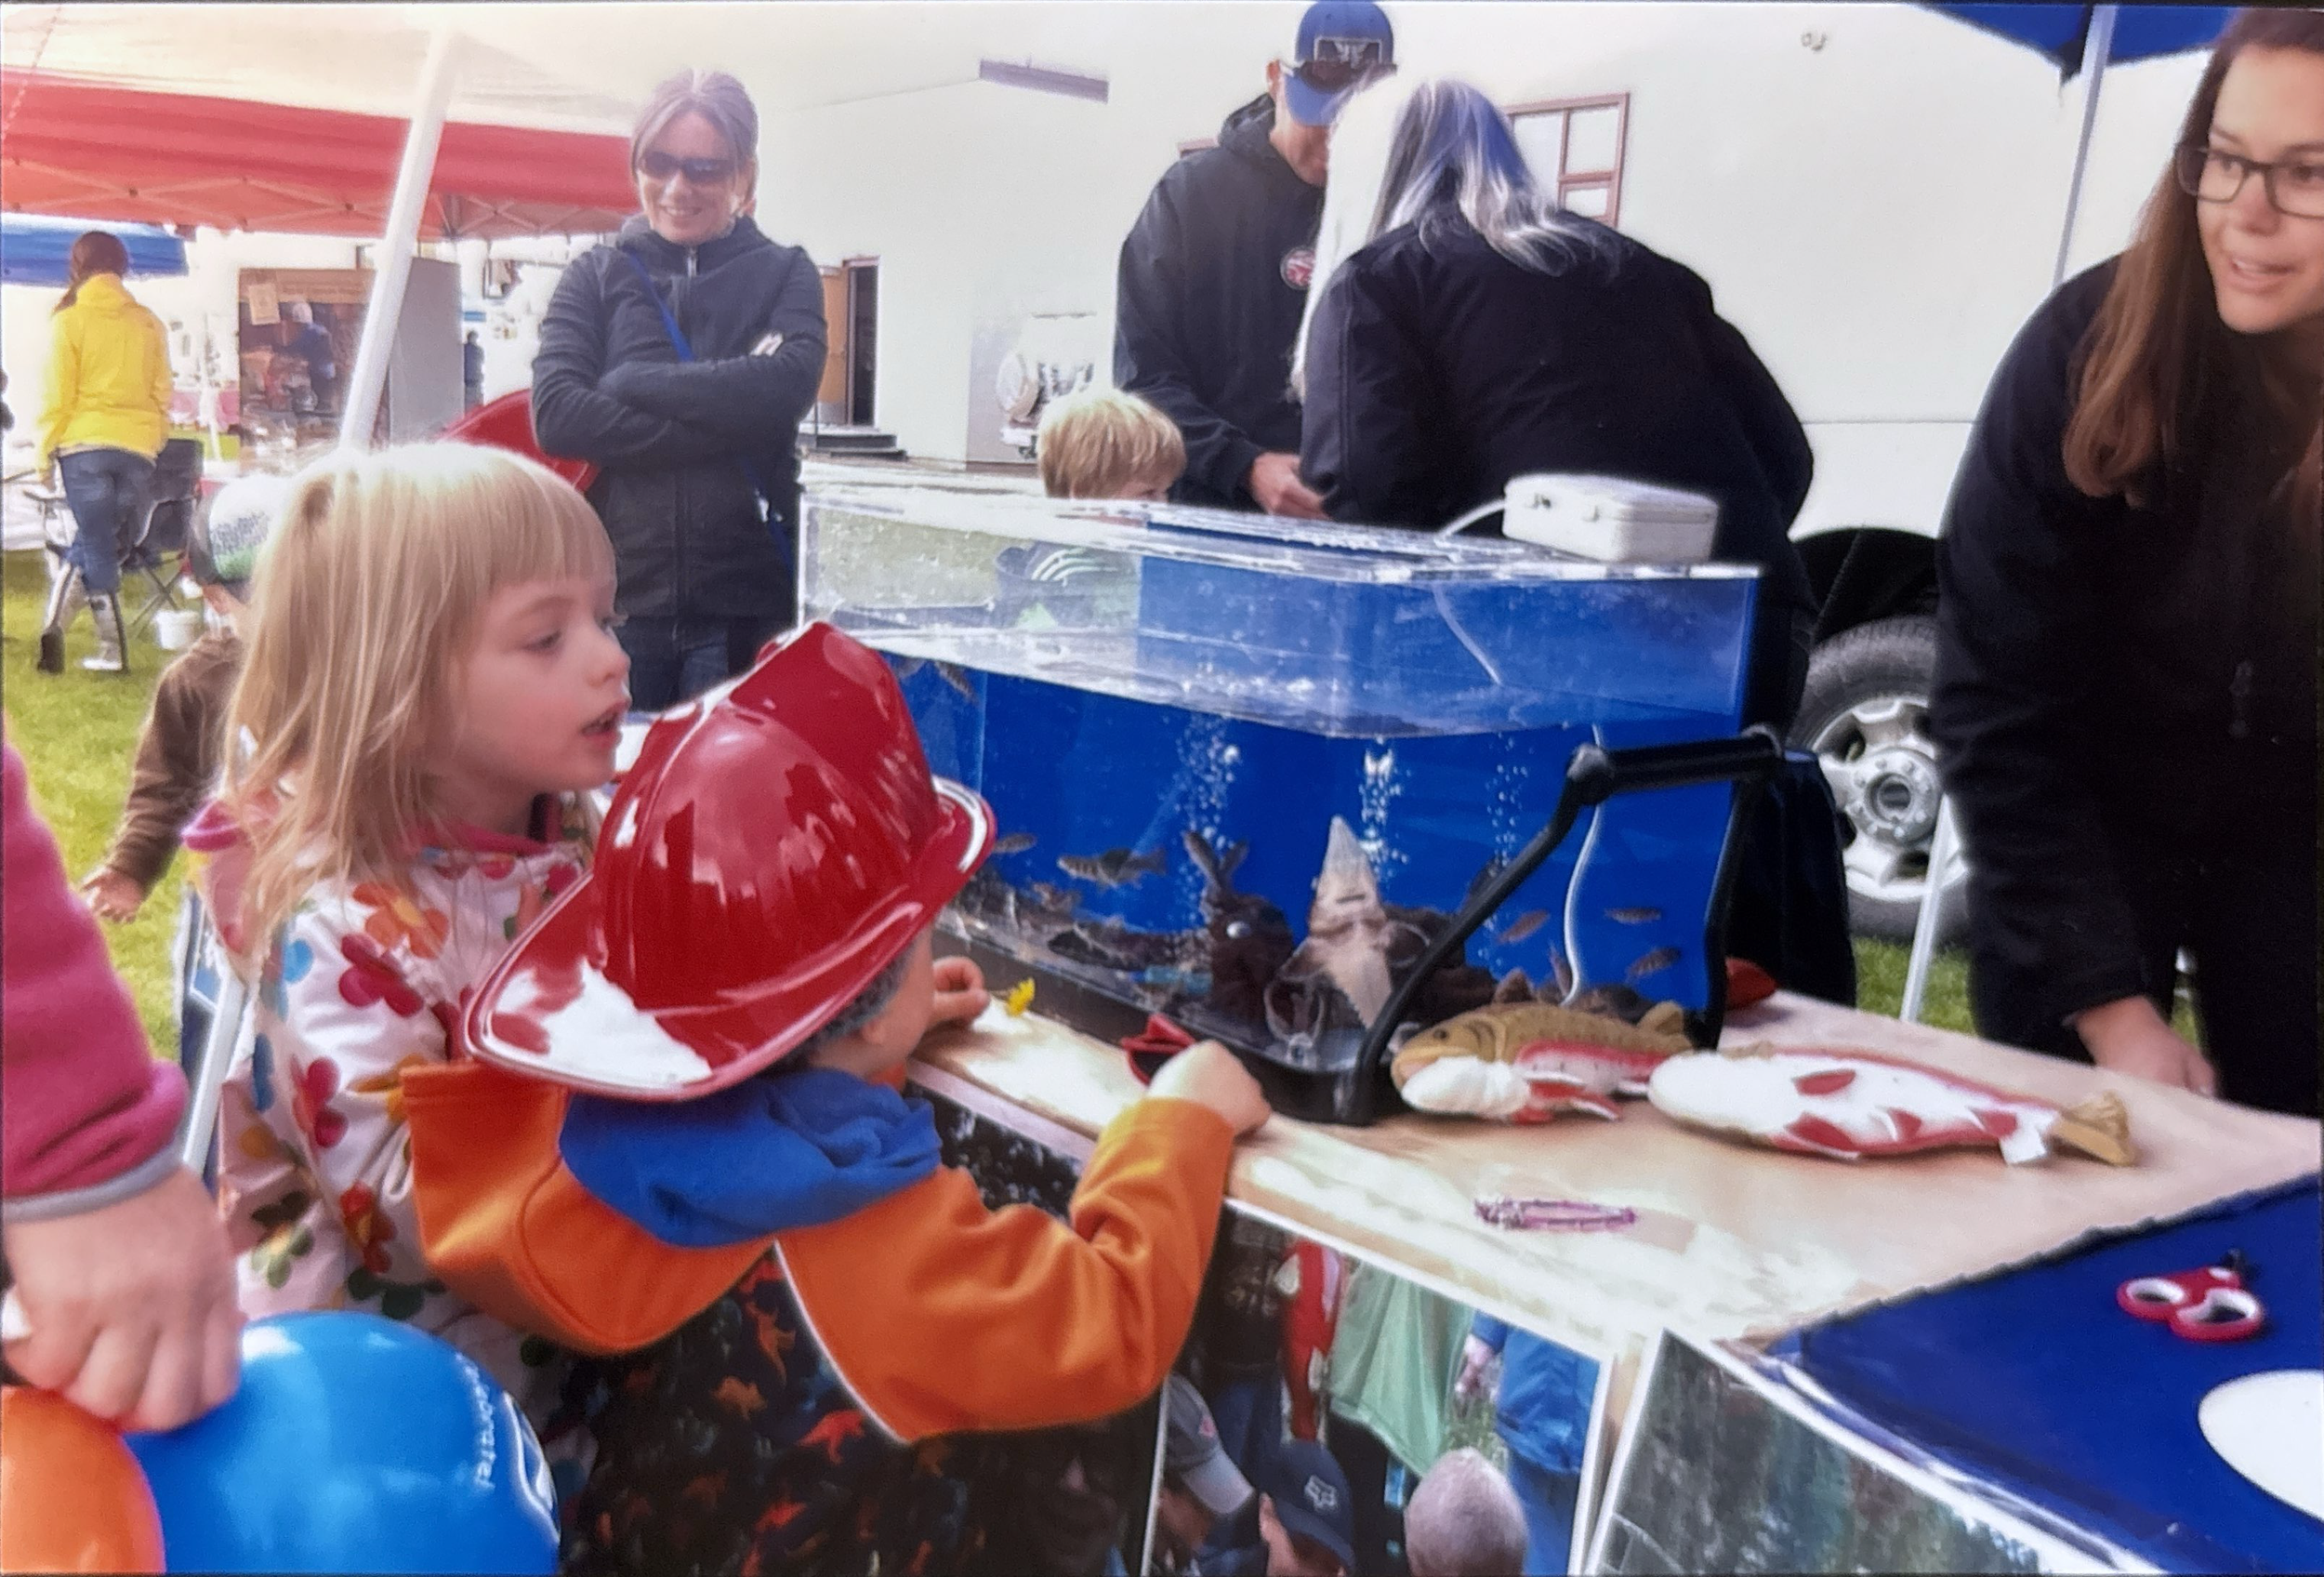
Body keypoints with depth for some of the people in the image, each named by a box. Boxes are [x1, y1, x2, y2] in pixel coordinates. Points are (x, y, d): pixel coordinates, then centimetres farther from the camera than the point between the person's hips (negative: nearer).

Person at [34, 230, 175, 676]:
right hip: (138, 450, 2)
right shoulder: (149, 324, 7)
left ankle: (113, 650, -4)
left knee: (96, 545, 4)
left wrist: (43, 454, 6)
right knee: (96, 543, 14)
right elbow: (163, 394, 8)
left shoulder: (69, 322, -1)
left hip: (84, 444, -2)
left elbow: (57, 399, -3)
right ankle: (55, 627, 9)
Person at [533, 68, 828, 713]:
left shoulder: (785, 274, 9)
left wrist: (630, 383, -7)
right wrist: (725, 424, -11)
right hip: (614, 595, 1)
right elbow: (555, 415, -6)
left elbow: (785, 388, -11)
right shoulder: (595, 277, 10)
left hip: (746, 604, -1)